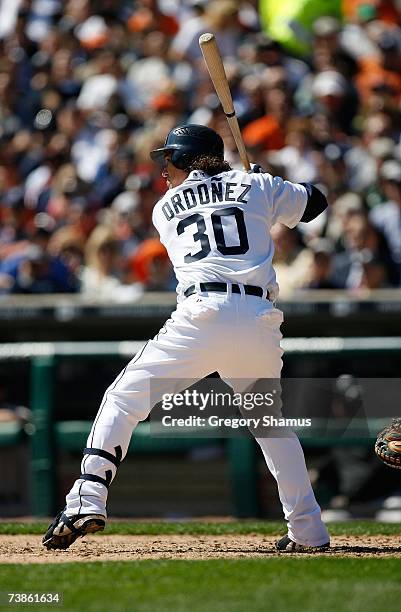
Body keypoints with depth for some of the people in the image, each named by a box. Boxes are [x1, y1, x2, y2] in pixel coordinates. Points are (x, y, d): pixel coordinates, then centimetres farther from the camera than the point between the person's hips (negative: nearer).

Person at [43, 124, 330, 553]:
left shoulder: (165, 208, 20)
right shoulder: (256, 185, 19)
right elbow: (314, 203, 32)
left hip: (201, 313, -2)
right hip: (260, 320, 2)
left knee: (123, 400, 7)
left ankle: (87, 502, -10)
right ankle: (308, 531, 16)